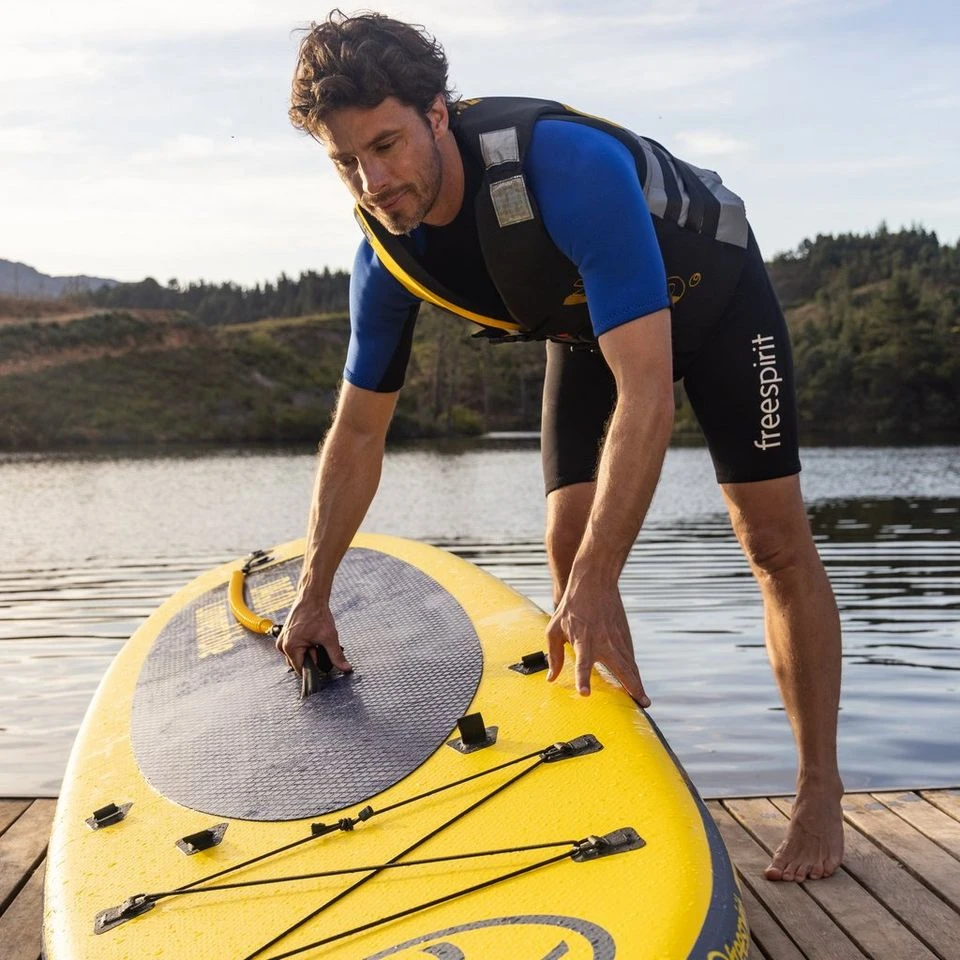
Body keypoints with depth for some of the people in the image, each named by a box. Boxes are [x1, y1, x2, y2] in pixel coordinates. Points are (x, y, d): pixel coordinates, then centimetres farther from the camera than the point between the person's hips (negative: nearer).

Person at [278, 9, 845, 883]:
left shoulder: (571, 165, -42)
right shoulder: (388, 259, -21)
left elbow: (647, 387, -46)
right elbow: (357, 433, -10)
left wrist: (597, 583, -48)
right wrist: (314, 595, -9)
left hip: (713, 296, -5)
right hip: (590, 325, 5)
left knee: (776, 539, -9)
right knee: (569, 545, -6)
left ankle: (820, 791, 3)